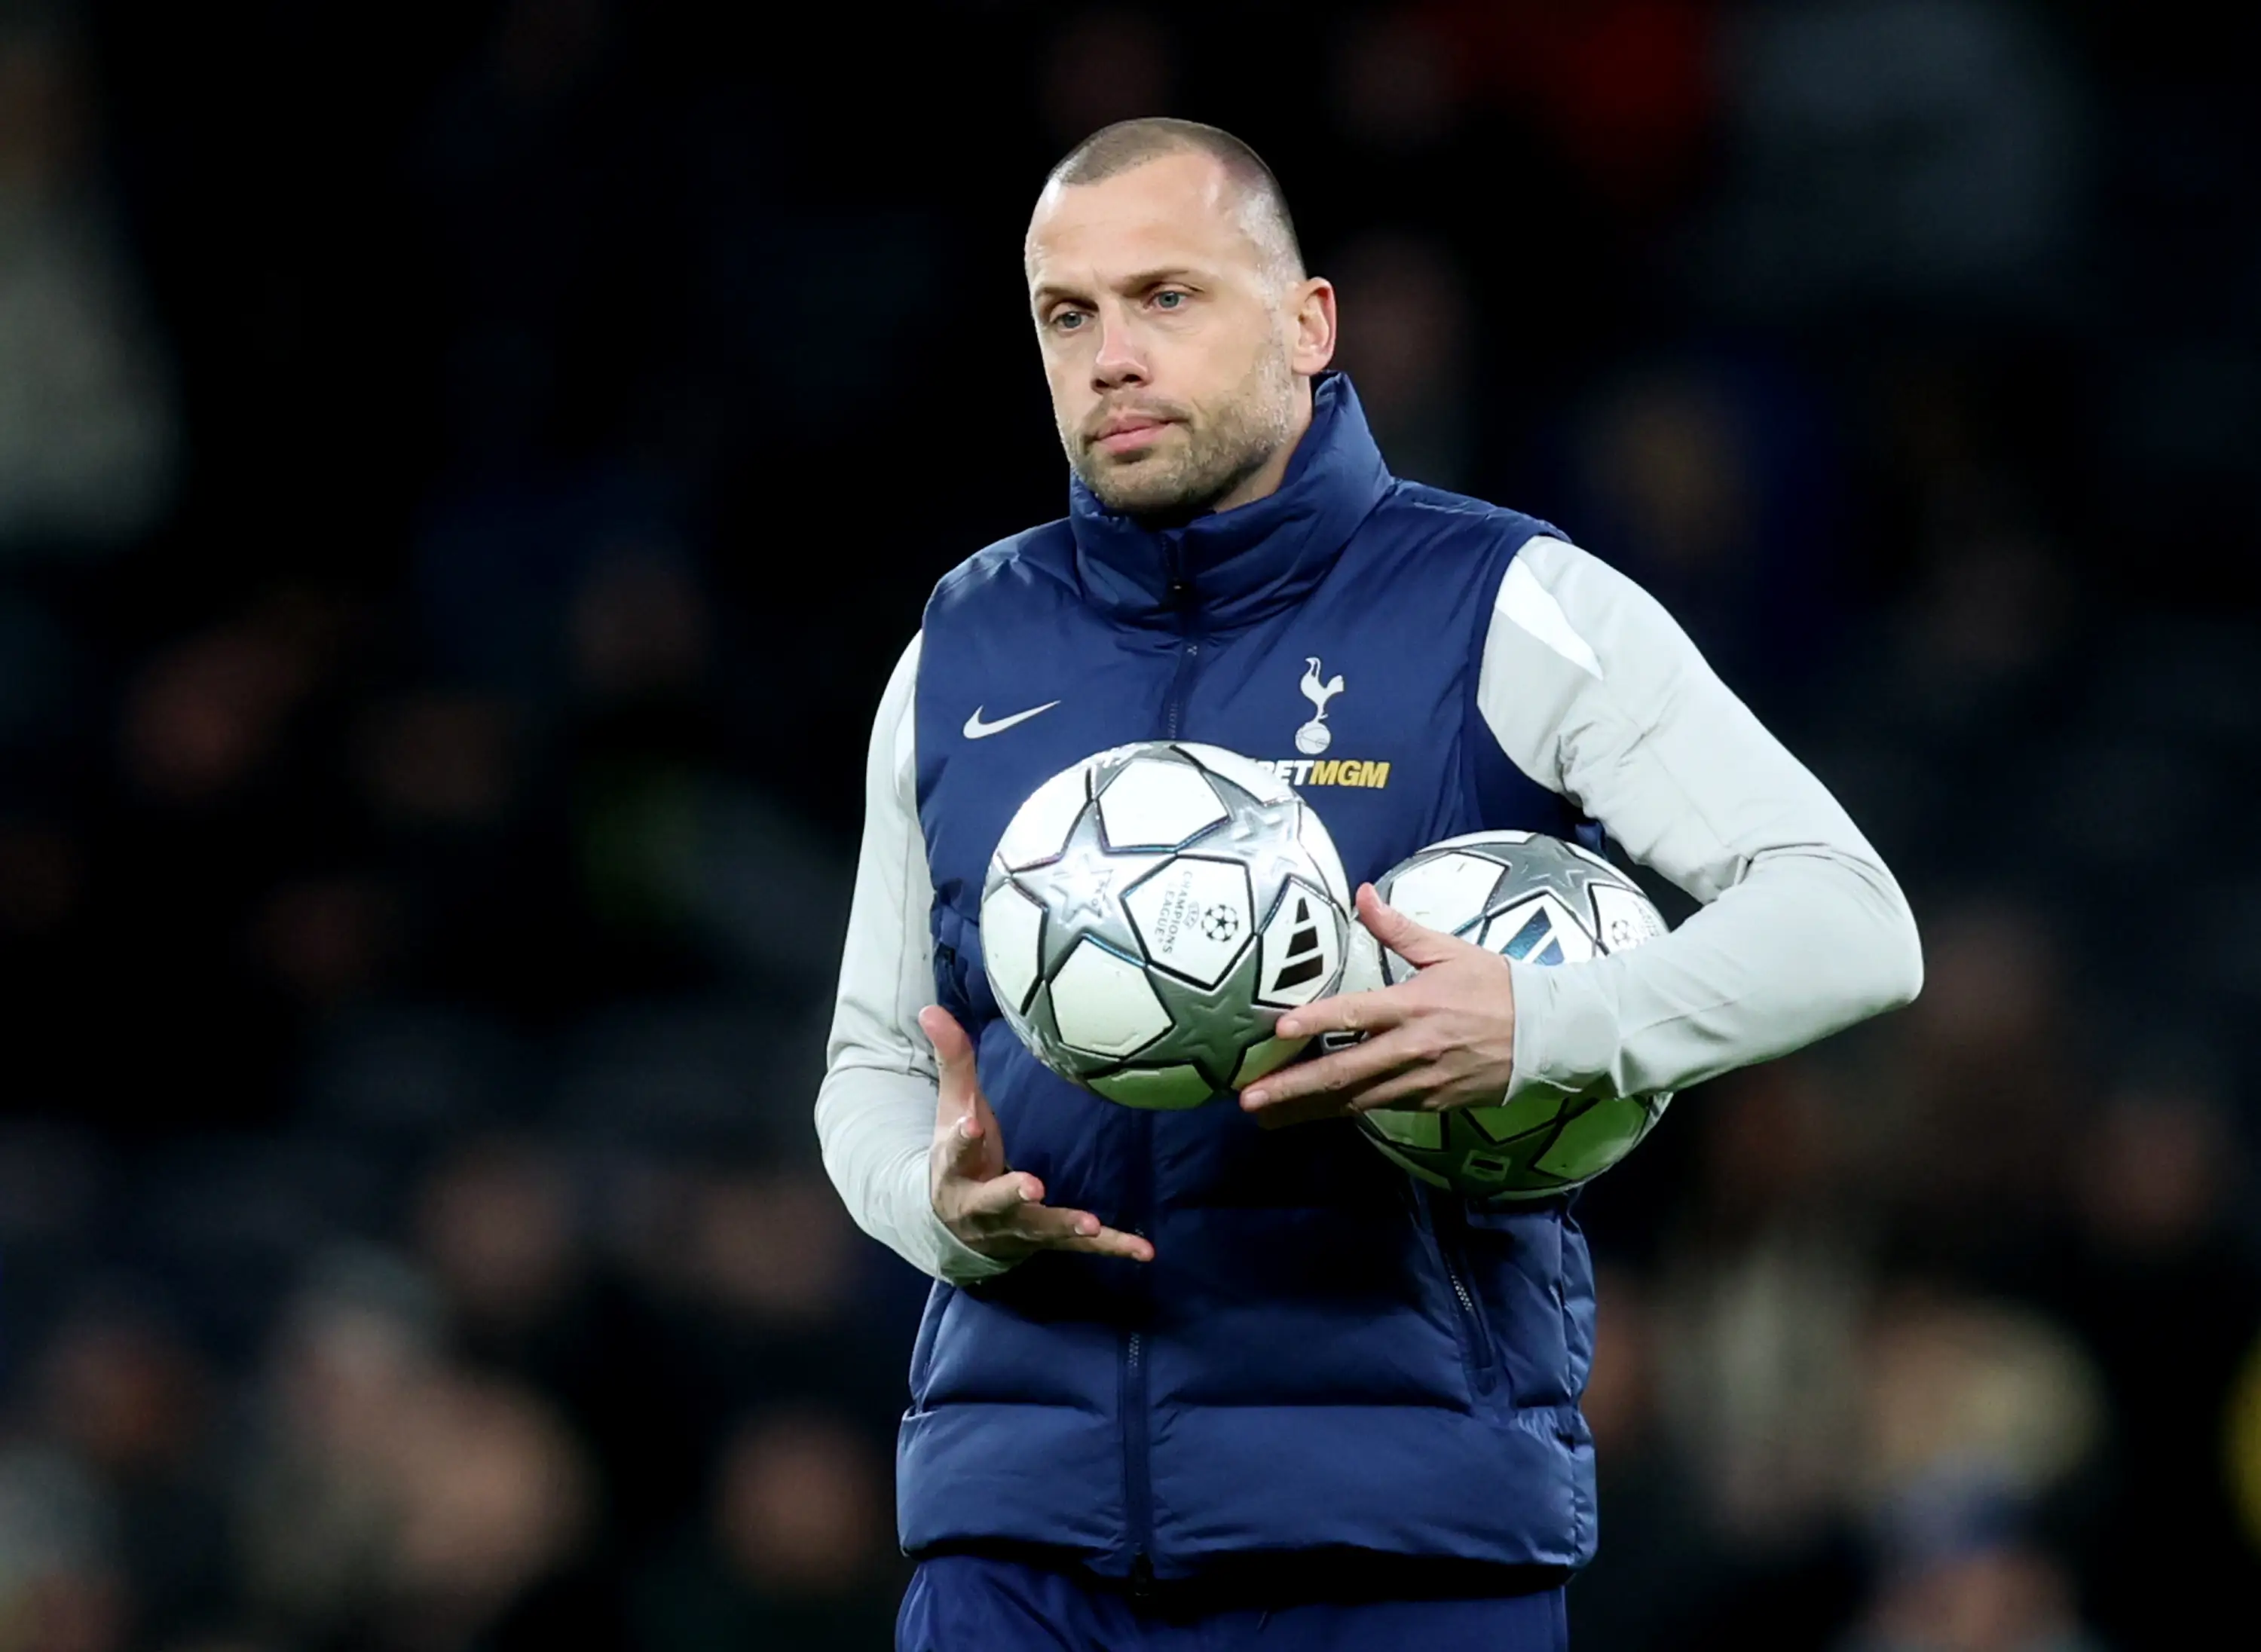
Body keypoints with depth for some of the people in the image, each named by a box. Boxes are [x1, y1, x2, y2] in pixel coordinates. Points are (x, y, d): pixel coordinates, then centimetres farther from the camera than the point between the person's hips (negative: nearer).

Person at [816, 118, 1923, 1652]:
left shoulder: (1509, 611, 0)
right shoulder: (964, 653, 13)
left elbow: (1849, 921, -7)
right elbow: (871, 1064, 20)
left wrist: (1545, 1031, -24)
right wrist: (944, 1201, -5)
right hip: (1023, 1521, 3)